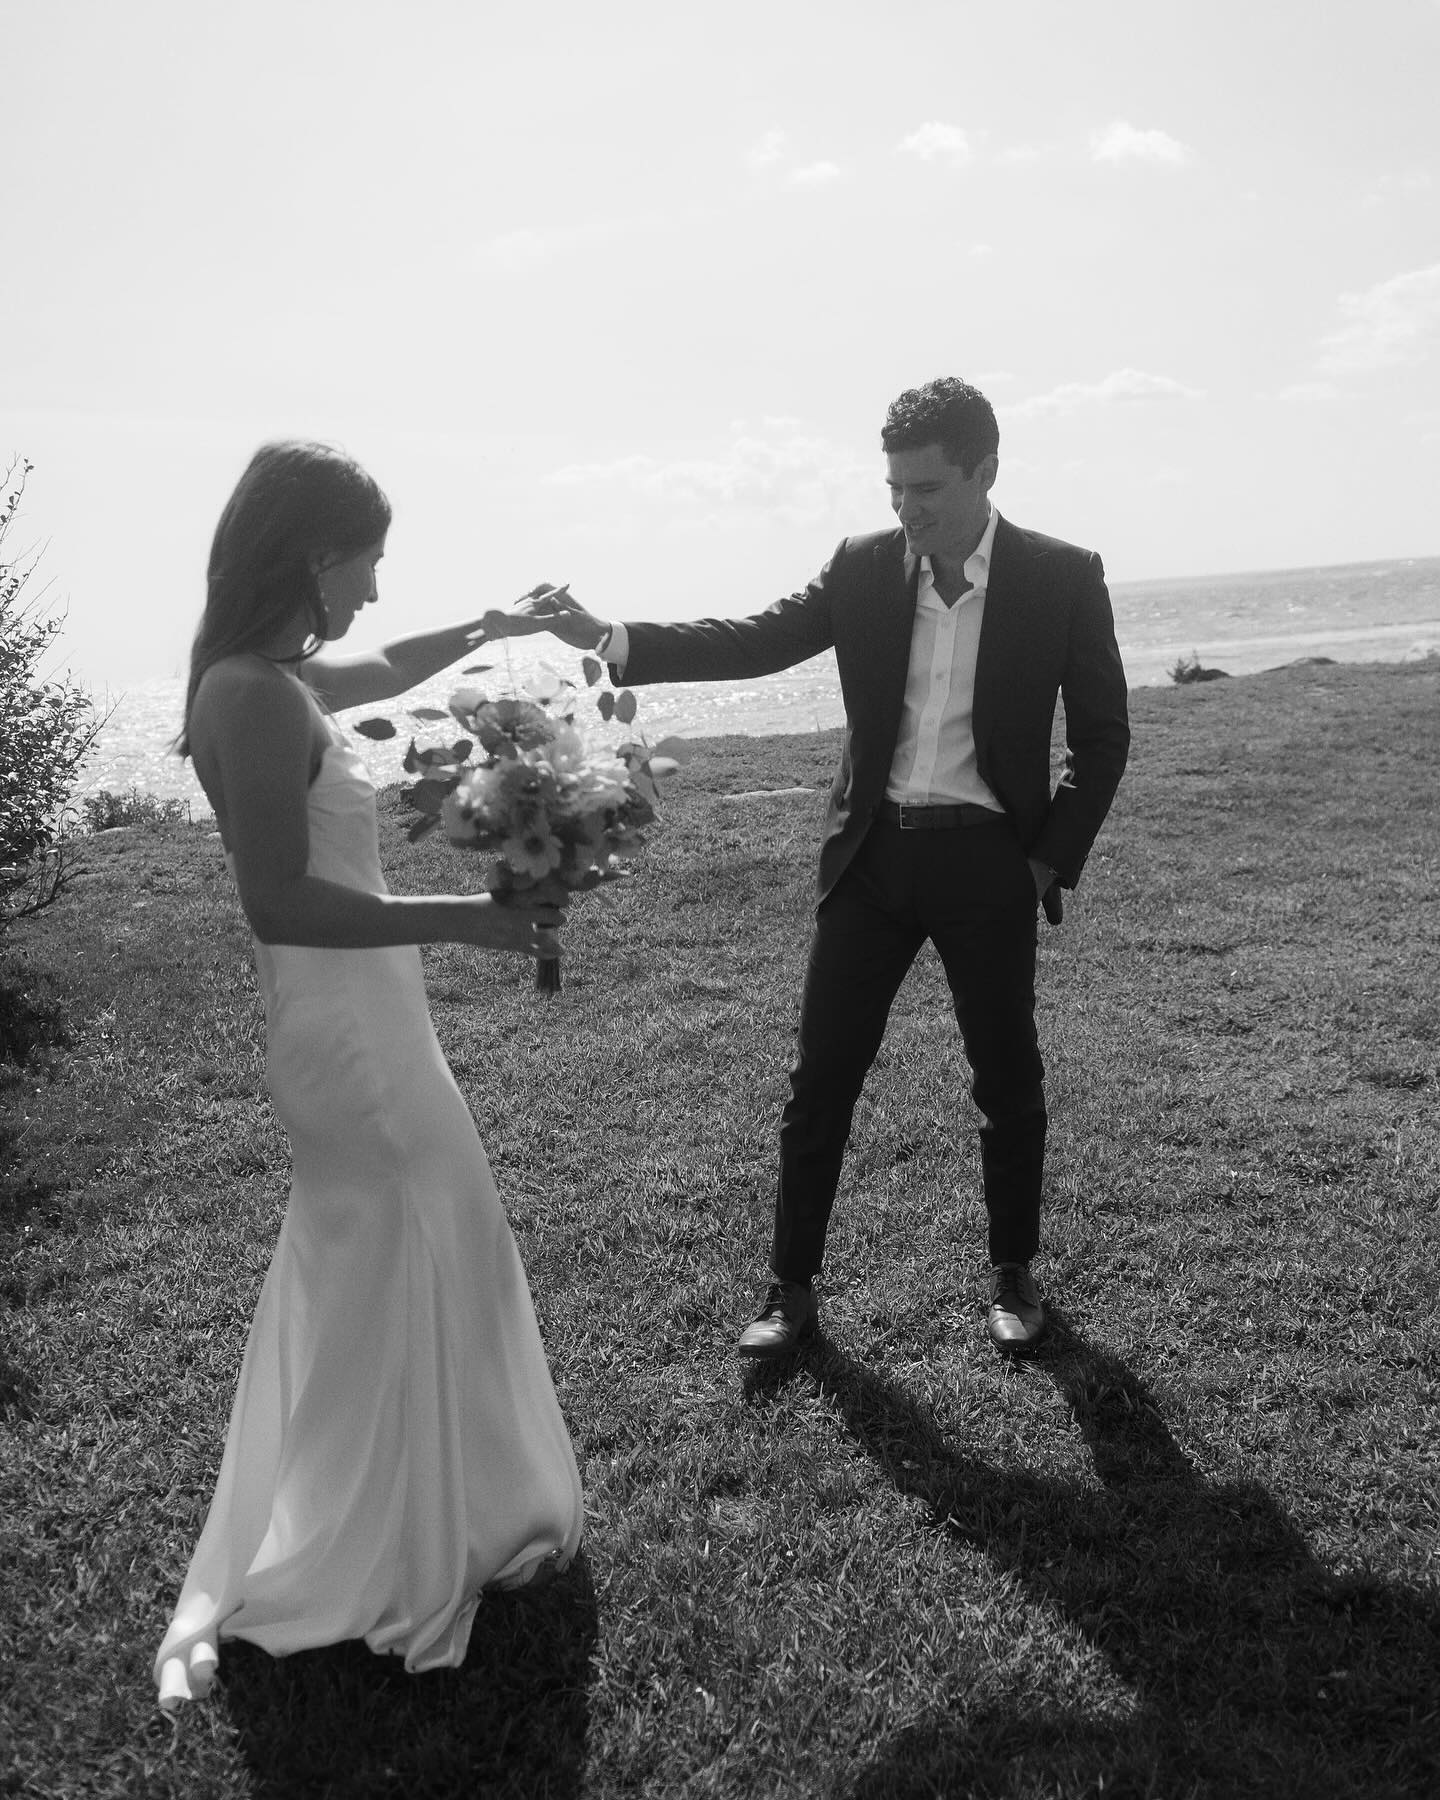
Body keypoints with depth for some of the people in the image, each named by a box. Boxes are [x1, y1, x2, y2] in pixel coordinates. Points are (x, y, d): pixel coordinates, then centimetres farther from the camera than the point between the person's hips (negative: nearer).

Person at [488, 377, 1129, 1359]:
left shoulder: (1062, 577, -6)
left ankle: (1014, 1272, 32)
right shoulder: (864, 567, 0)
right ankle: (792, 1287, 20)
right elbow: (753, 642, -7)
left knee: (1009, 1080, 11)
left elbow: (1102, 736, 0)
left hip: (989, 861, -2)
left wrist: (1052, 861, -6)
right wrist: (609, 637, -19)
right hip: (873, 852, 2)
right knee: (821, 1079, 5)